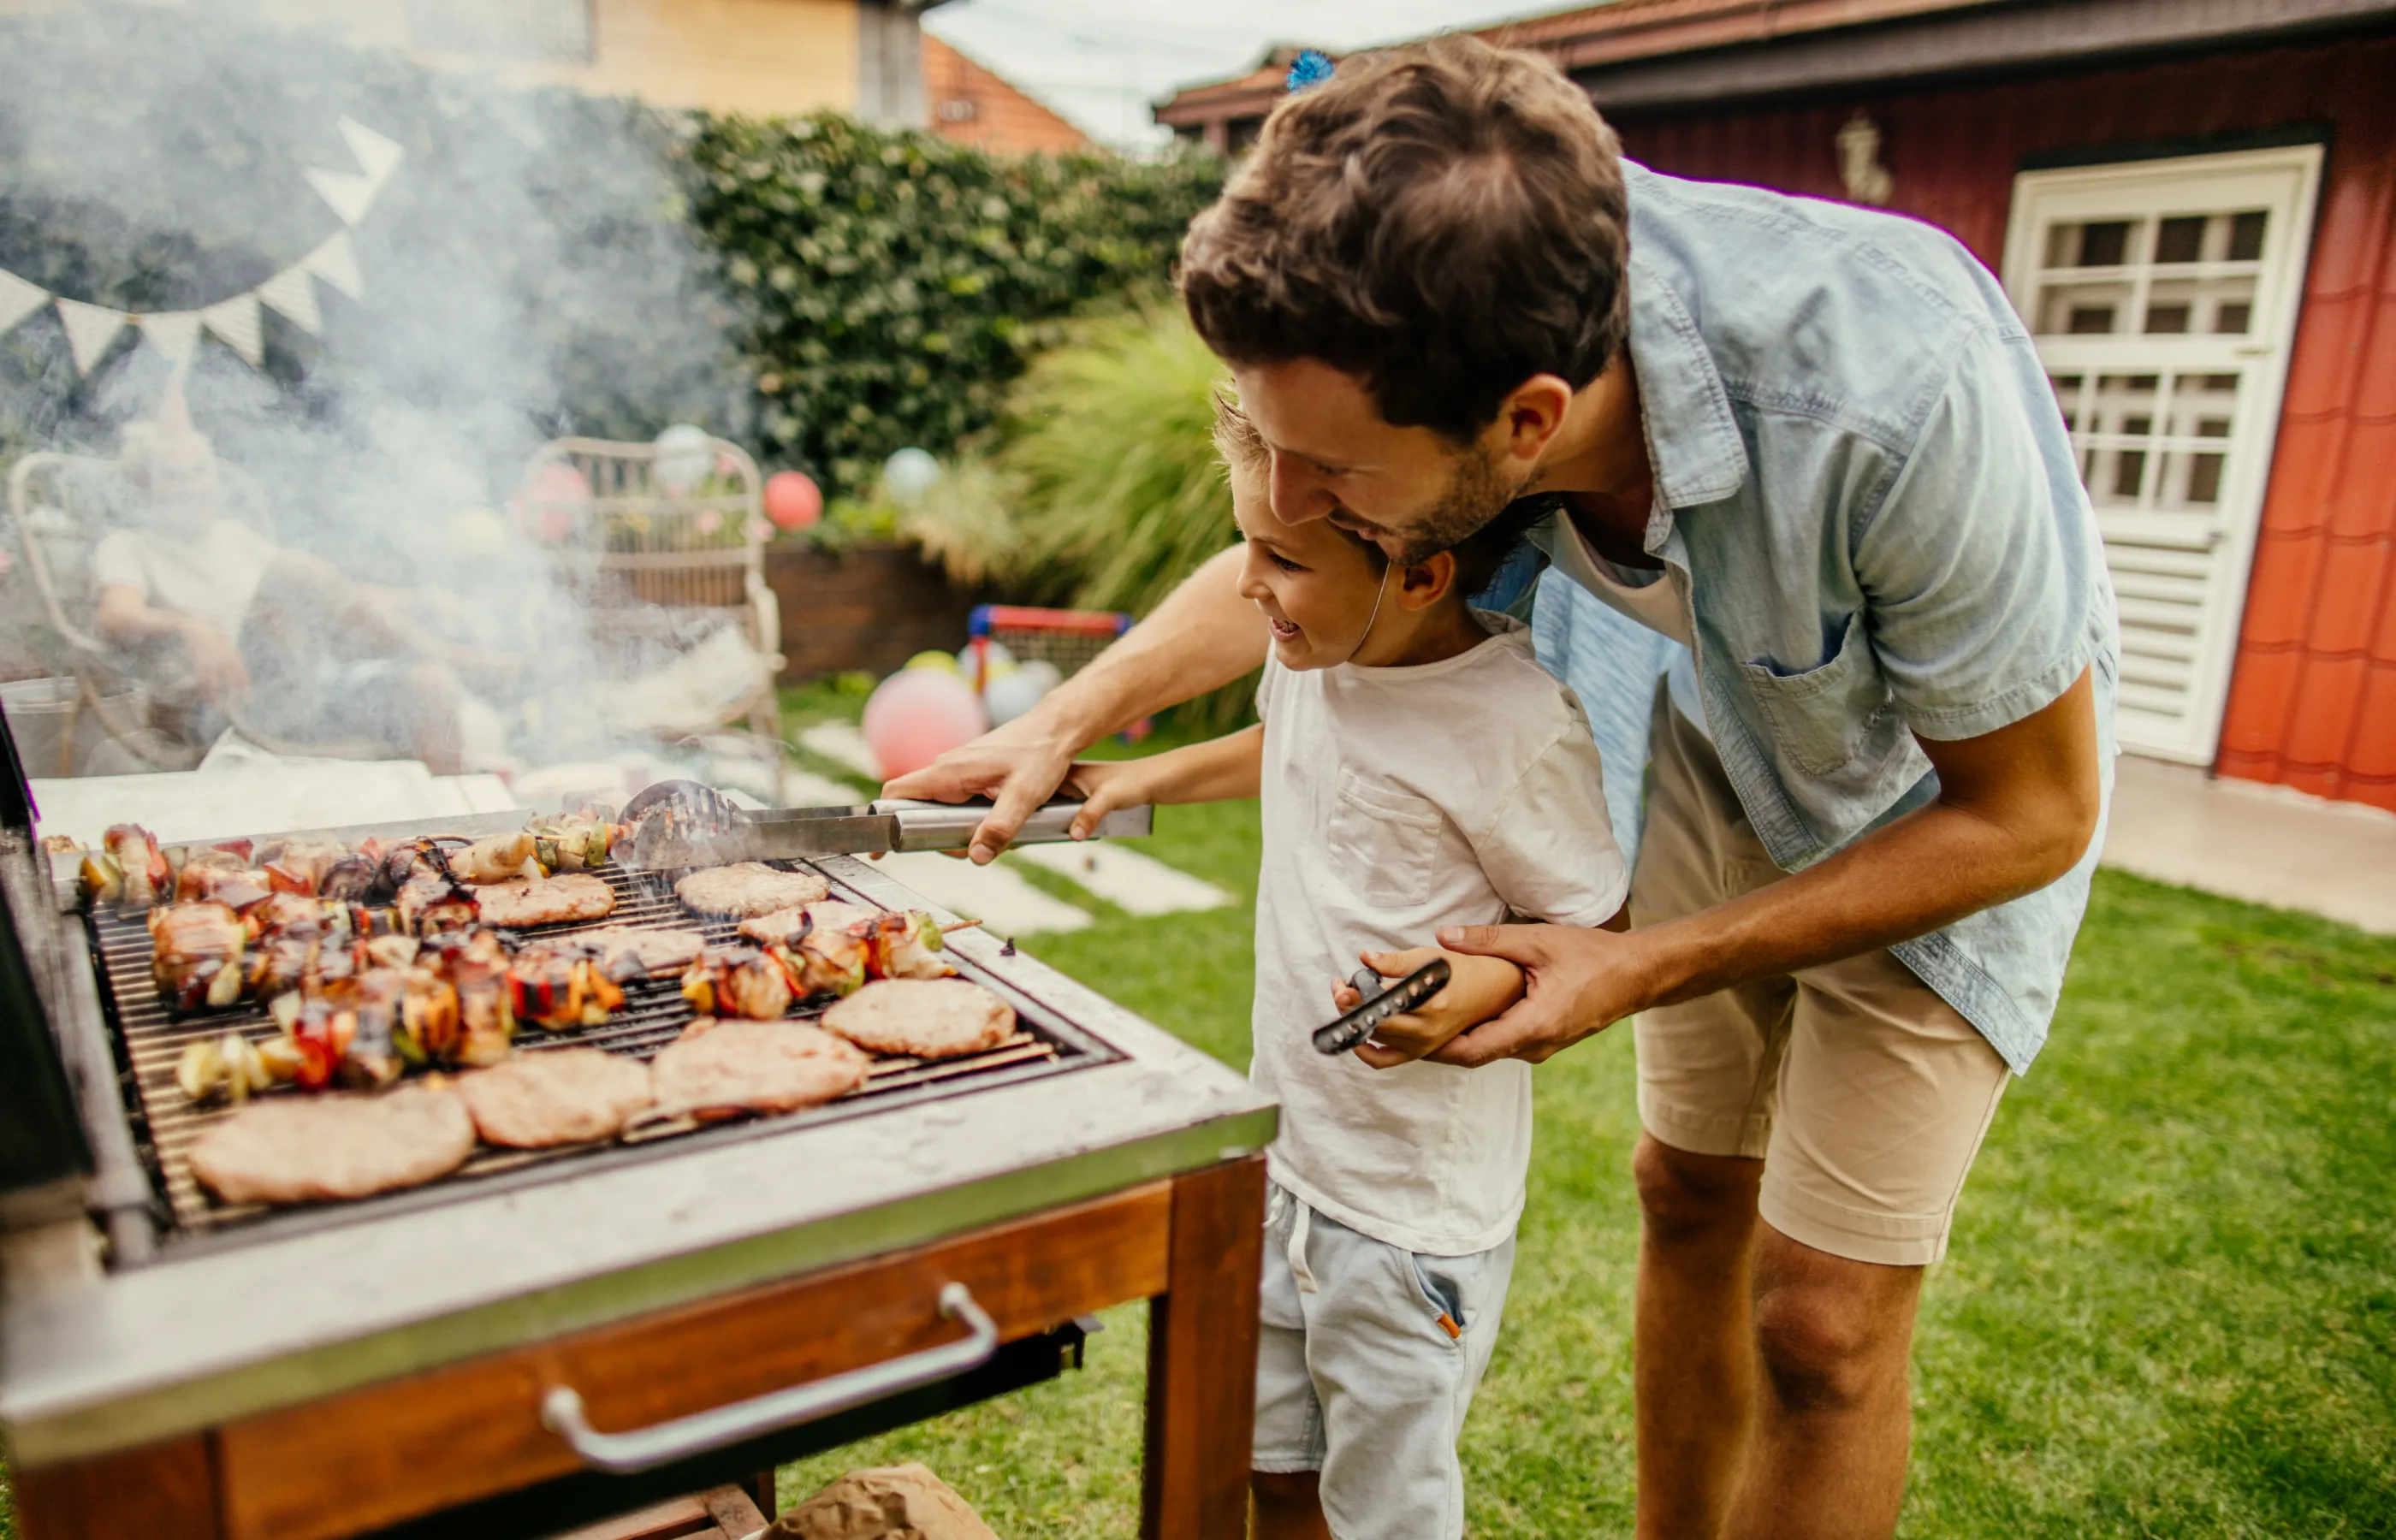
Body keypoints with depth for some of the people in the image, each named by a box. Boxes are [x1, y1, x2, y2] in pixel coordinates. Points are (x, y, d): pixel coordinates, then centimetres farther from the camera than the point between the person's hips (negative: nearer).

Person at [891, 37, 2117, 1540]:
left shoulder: (1897, 398, -42)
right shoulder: (1456, 325, -25)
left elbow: (2033, 813, -26)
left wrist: (1648, 969, -27)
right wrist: (1069, 717, -9)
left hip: (1954, 787, -4)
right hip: (1726, 742, 5)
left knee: (1822, 1317, -4)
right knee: (1690, 1195, 14)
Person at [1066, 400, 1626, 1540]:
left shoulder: (1516, 727, -25)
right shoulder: (1312, 655, -3)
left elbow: (1602, 937, -15)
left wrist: (1481, 988, -32)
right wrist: (1151, 780, 16)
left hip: (1416, 1206, -7)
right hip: (1286, 1154, 7)